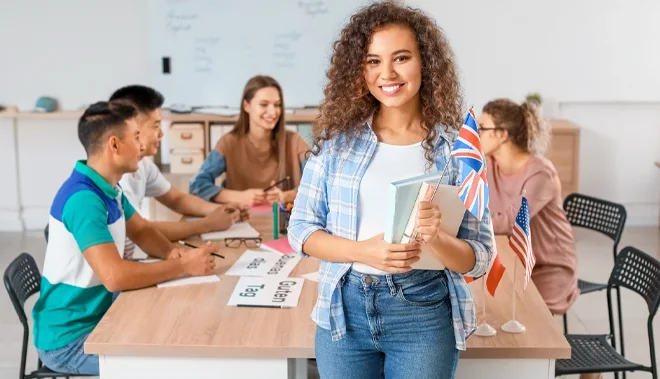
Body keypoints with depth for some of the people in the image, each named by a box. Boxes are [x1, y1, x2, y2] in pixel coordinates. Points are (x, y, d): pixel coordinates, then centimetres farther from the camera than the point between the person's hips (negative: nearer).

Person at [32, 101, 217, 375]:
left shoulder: (107, 187, 3)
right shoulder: (83, 199, -27)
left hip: (99, 317, 9)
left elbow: (141, 231, 17)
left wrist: (171, 253, -5)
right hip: (68, 338, -9)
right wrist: (184, 266, -24)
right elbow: (115, 276, -35)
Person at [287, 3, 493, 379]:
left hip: (424, 314, -1)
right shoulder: (338, 136, -1)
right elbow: (301, 228, 1)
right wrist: (363, 251, -16)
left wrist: (437, 238, -24)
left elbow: (480, 257, -3)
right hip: (345, 308, 2)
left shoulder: (457, 147, -5)